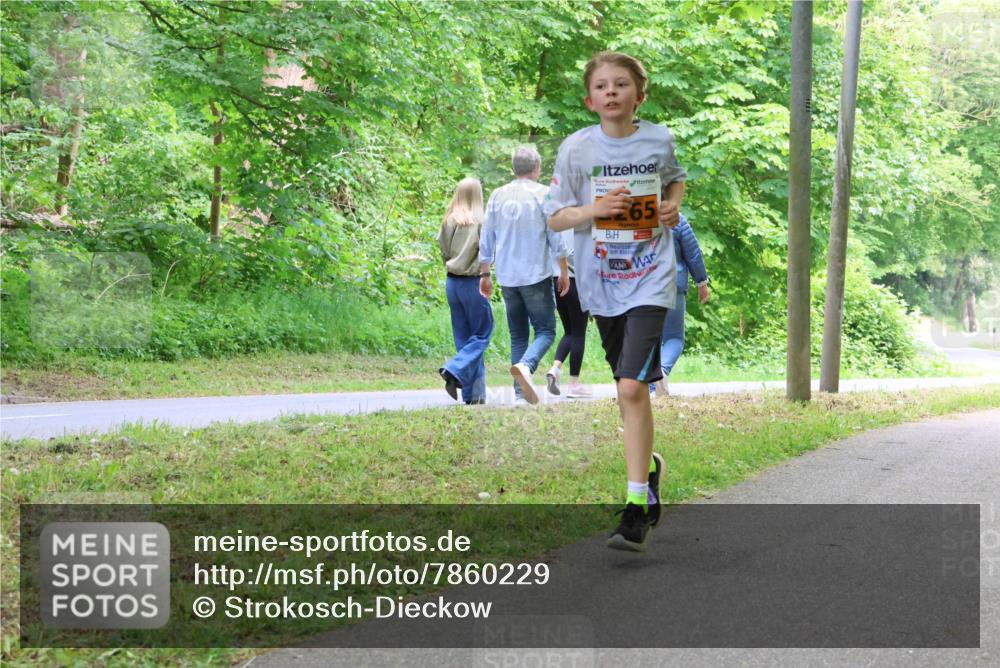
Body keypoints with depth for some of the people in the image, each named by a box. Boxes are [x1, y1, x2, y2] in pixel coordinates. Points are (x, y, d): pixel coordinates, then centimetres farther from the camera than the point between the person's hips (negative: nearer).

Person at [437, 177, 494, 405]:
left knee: (463, 337, 10)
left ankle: (471, 393, 9)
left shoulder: (449, 221, 3)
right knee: (482, 334, 6)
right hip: (473, 282, -5)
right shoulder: (480, 221, -11)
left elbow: (443, 251, 6)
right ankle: (454, 370, -15)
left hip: (452, 282, 5)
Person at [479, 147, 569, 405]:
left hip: (507, 277, 4)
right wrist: (564, 272, 4)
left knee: (518, 335, 11)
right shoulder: (543, 194, -4)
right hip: (536, 275, -4)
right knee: (545, 330, 0)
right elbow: (556, 239, -4)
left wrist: (484, 274, 17)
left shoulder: (497, 196, 8)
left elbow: (486, 241, 10)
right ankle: (525, 365, -29)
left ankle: (520, 392, 3)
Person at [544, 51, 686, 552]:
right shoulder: (576, 148, -4)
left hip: (650, 280, -2)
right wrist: (594, 209, -19)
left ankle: (636, 506, -13)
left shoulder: (659, 140, 0)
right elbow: (554, 218, -1)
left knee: (633, 387, -16)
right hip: (600, 282, 2)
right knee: (628, 389, 16)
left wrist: (674, 205, 0)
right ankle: (648, 464, 43)